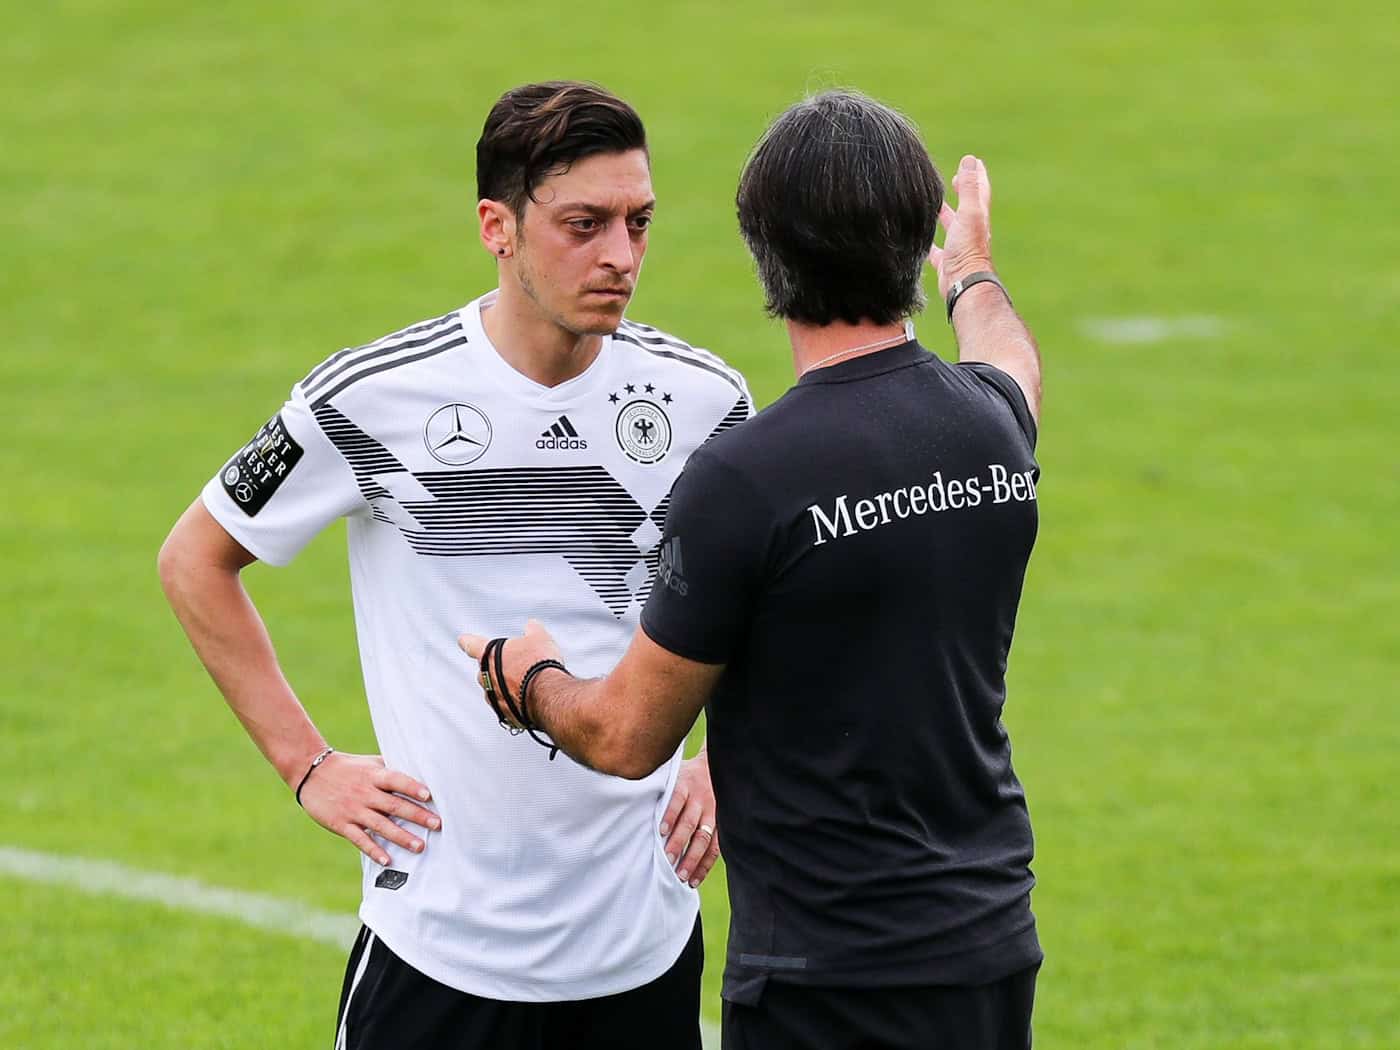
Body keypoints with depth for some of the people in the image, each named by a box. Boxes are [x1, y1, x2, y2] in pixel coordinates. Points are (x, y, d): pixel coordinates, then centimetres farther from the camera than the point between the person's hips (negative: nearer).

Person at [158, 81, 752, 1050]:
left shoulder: (700, 398, -1)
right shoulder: (373, 400, -9)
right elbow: (195, 562, 4)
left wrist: (727, 762, 5)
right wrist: (308, 767, 0)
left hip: (649, 934, 3)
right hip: (444, 937, -2)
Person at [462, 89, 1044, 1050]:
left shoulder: (746, 479, -18)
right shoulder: (993, 423, 2)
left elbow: (630, 737, -8)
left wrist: (529, 682, 15)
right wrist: (974, 274, 55)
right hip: (992, 951, 7)